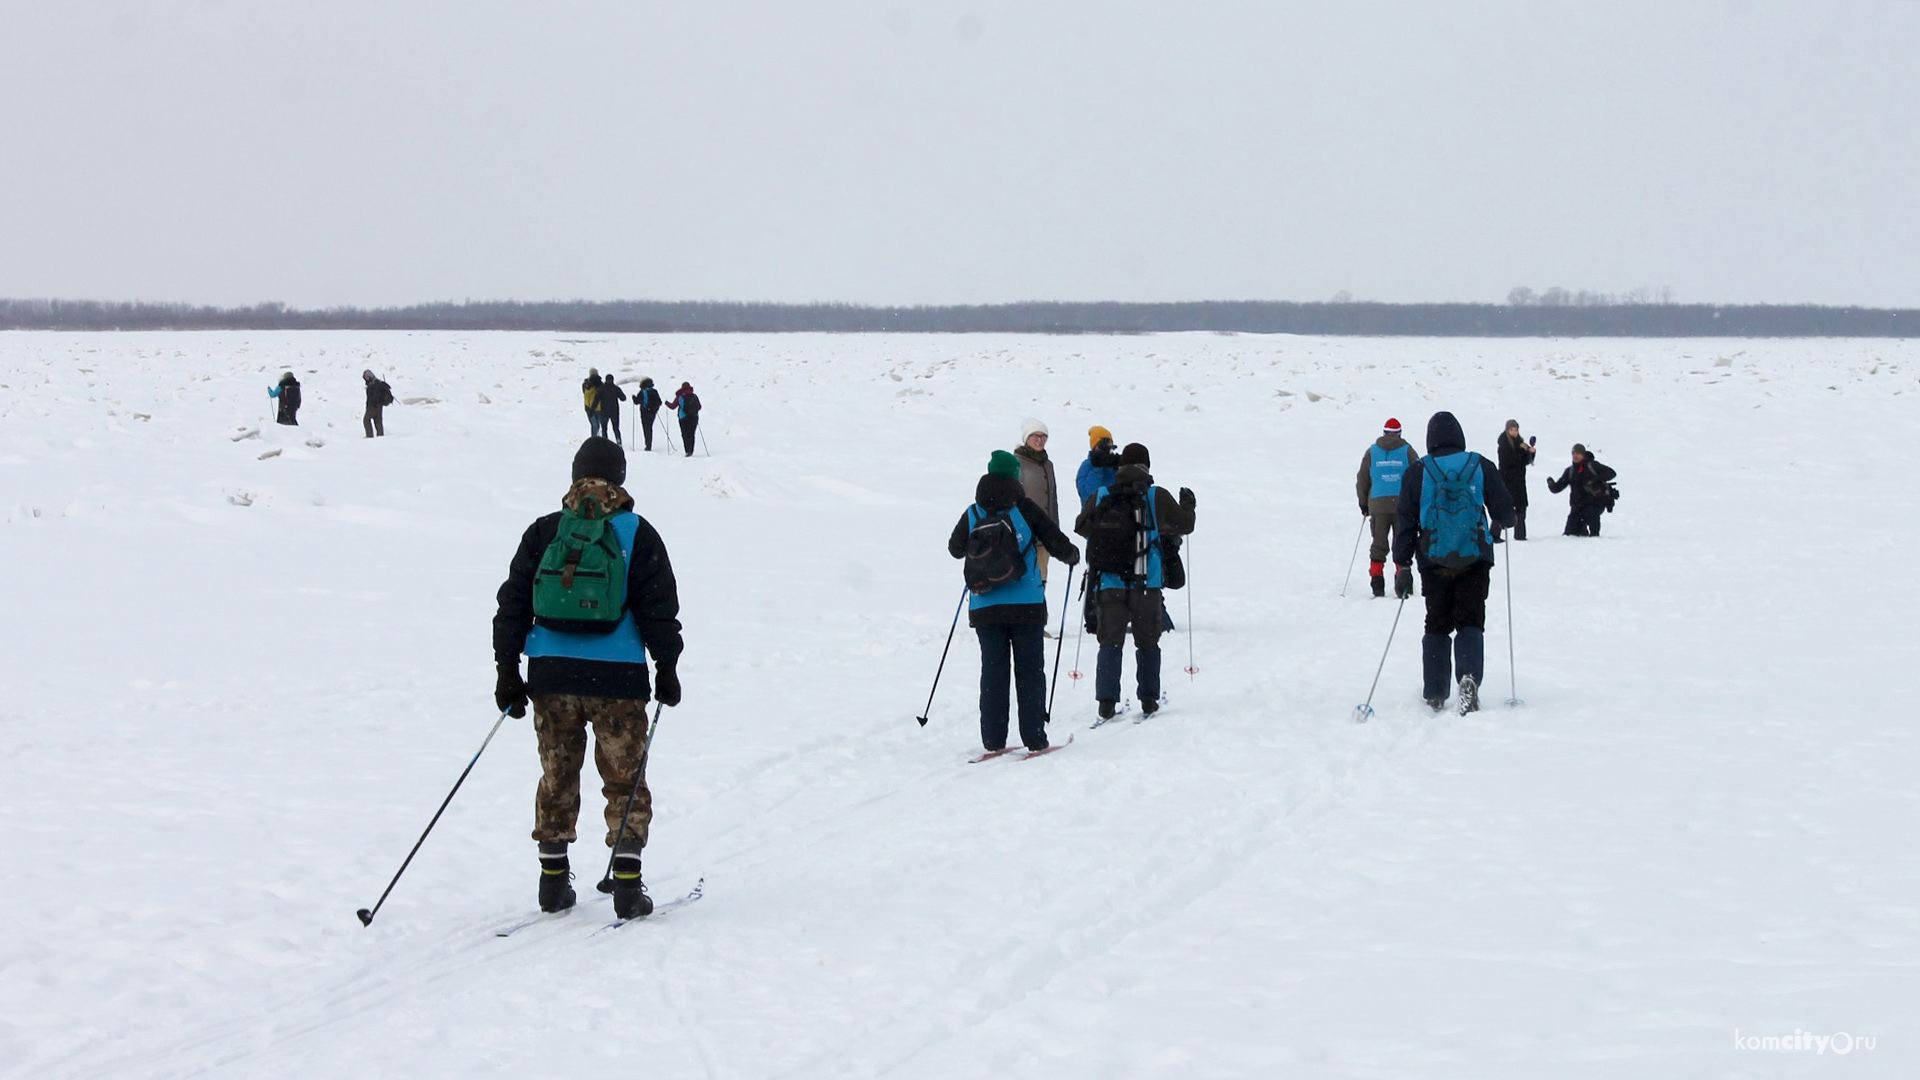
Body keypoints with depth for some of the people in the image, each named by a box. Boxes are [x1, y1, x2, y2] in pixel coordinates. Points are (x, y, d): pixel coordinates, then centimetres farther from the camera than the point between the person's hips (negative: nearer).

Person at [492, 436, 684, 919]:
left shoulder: (543, 532, 7)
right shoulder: (637, 534, 0)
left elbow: (513, 604, 7)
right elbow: (659, 608, -2)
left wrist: (507, 671, 11)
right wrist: (666, 670, 6)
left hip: (551, 675, 2)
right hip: (617, 678, -2)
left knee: (557, 777, 13)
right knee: (624, 780, 5)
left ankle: (553, 879, 14)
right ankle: (627, 882, -2)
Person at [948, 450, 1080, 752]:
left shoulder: (973, 514, 2)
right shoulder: (1025, 509, -5)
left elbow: (955, 548, 19)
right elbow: (1058, 543, -3)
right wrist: (1073, 556, 20)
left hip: (984, 607, 2)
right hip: (1026, 604, -2)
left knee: (993, 671, 7)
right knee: (1030, 670, 6)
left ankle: (993, 740, 3)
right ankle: (1034, 736, 2)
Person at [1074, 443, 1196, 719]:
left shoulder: (1101, 496, 2)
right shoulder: (1157, 497, -3)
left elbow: (1081, 527, 14)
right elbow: (1184, 525, 9)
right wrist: (1188, 504, 30)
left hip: (1108, 585, 1)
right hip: (1146, 585, -1)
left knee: (1110, 643, 5)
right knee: (1147, 643, 13)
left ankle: (1106, 702, -5)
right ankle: (1148, 701, 15)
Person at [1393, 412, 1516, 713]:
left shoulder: (1417, 472, 1)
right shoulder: (1481, 467, 1)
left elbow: (1406, 522, 1)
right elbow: (1504, 512, 5)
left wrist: (1402, 566, 5)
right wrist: (1504, 522, 29)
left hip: (1434, 561, 1)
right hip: (1475, 558, -1)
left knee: (1437, 625, 12)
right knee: (1470, 622, 3)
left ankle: (1434, 696, 10)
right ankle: (1469, 676, -24)